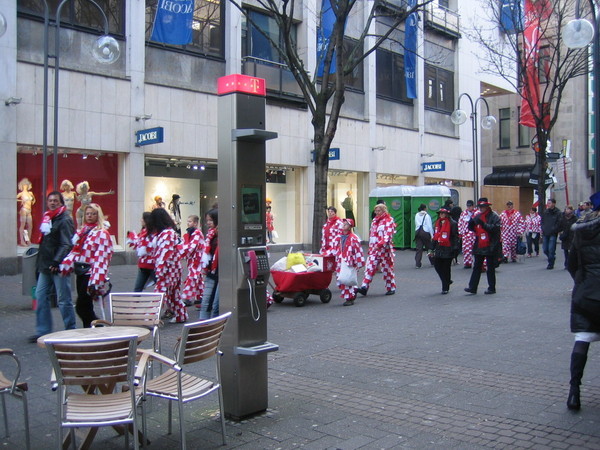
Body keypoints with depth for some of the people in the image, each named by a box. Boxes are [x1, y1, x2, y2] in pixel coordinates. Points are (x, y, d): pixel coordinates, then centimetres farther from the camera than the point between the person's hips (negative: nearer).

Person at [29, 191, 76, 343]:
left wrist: (57, 261, -25)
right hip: (45, 265, 9)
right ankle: (43, 331, 16)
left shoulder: (65, 220, -11)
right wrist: (40, 262, 15)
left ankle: (71, 330, 9)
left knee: (64, 299, -2)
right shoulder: (47, 218, 15)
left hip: (59, 266, -9)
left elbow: (66, 244, -18)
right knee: (40, 296, 8)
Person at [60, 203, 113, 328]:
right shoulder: (82, 231, 14)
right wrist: (64, 266, 2)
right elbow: (75, 251, 14)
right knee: (86, 308, 11)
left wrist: (95, 282, -23)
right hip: (80, 273, 7)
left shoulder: (102, 233, -11)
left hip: (90, 274, -7)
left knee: (81, 307, -7)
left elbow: (101, 258, -18)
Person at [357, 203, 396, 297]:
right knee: (370, 267, -4)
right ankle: (364, 287, -10)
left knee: (387, 268, 3)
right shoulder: (374, 221, 17)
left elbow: (388, 235, -17)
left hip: (384, 249, -6)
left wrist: (380, 244, -29)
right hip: (374, 249, 6)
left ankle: (391, 288, 16)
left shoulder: (389, 220, -5)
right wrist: (370, 247, 19)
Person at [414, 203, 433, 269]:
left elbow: (416, 224, 9)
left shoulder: (416, 215, 8)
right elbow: (430, 226, -6)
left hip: (417, 232, 4)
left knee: (419, 248, 2)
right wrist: (432, 235, -2)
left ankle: (417, 264, -4)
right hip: (425, 232, -4)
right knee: (429, 248, 10)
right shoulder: (427, 216, -5)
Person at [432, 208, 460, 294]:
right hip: (439, 249, 7)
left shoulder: (452, 223, -9)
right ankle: (447, 281, 28)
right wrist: (433, 248, 18)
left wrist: (455, 249, -15)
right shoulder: (438, 222, 12)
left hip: (448, 250, -7)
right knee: (437, 265, 6)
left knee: (446, 268, 0)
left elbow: (455, 237, -11)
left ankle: (445, 288, 10)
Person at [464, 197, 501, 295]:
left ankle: (492, 288, 15)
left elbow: (494, 228, -22)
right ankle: (472, 287, 8)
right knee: (477, 267, 7)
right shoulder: (478, 216, 10)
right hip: (479, 246, 6)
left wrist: (483, 224, -30)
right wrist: (471, 224, -9)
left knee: (490, 268, 4)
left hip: (490, 246, -6)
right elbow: (473, 229, 12)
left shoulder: (494, 216, -8)